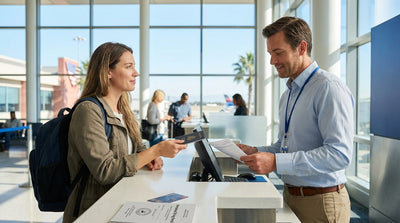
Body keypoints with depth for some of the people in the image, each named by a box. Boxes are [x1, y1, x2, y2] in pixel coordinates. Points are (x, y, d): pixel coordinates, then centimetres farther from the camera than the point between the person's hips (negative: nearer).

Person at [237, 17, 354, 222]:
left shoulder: (329, 88, -17)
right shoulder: (288, 94, 11)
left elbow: (339, 153, -26)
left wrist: (277, 162, -31)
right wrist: (256, 152, -1)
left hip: (320, 202, -7)